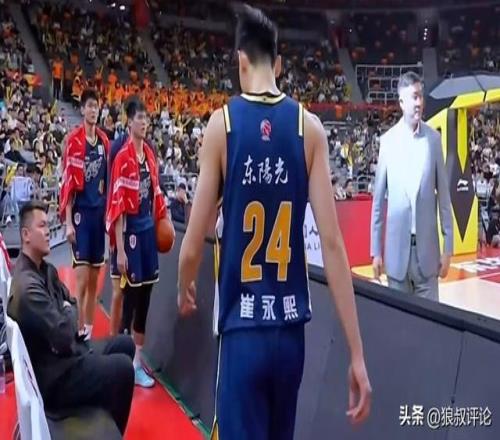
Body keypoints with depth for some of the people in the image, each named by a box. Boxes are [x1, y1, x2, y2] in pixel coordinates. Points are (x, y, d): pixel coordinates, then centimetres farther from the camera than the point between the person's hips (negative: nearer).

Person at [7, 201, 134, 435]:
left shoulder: (46, 269, 5)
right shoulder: (27, 287, -27)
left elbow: (71, 303, 15)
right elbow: (64, 337, -29)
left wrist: (70, 318, -7)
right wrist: (70, 313, -8)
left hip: (62, 353, 10)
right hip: (52, 378, -10)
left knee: (125, 344, 11)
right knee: (123, 368, -19)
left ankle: (105, 412, 24)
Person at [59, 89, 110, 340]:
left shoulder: (104, 140, 11)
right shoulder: (74, 141, -8)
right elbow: (68, 183, -11)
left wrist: (108, 211, 14)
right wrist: (68, 222, -14)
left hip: (99, 211, 6)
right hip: (81, 212, -6)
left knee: (94, 276, 12)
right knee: (81, 275, -6)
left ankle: (90, 327, 23)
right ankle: (79, 329, 2)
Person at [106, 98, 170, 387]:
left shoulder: (150, 154, 10)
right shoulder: (123, 158, -13)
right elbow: (118, 206, -16)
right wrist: (120, 250, -19)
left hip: (149, 229, 8)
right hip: (131, 230, -7)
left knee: (146, 294, 12)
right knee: (130, 296, 0)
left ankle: (138, 360, 25)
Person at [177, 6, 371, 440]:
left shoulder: (221, 122, -6)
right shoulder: (310, 127, -2)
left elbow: (193, 245, -5)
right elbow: (332, 242, -7)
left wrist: (185, 289, 18)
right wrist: (357, 354, -2)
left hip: (242, 327, -3)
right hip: (291, 328, 3)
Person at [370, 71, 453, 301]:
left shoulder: (433, 139, 0)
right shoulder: (388, 140, -2)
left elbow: (443, 195, 3)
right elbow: (378, 199, 1)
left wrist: (448, 247, 3)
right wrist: (375, 250, 1)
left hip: (427, 248, 0)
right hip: (396, 249, 0)